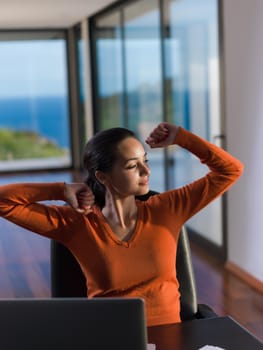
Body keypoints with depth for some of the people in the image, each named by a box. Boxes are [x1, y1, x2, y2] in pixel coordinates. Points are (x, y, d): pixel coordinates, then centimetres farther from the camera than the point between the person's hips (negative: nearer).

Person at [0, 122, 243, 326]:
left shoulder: (167, 210, 0)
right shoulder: (76, 224, -5)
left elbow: (230, 170, 2)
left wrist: (180, 137, -1)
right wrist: (63, 191, -8)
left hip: (167, 335, 1)